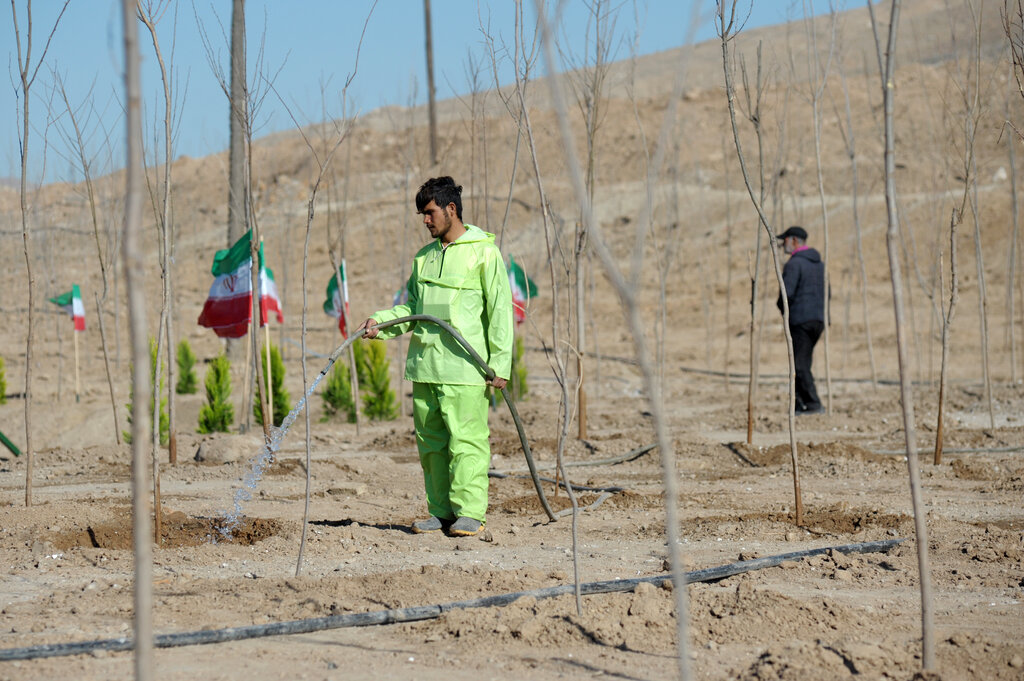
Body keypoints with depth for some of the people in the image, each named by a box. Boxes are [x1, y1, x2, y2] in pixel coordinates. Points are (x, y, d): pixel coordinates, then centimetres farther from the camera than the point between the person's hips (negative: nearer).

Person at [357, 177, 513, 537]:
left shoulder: (483, 251, -1)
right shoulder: (424, 257, 18)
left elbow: (500, 310, -3)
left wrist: (500, 363, -9)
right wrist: (380, 320, 4)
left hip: (464, 367, -7)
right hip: (425, 364, 7)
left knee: (466, 439, -8)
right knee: (431, 442, 8)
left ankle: (470, 512, -4)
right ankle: (441, 512, 15)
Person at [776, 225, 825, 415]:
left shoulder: (794, 263, -11)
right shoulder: (819, 263, 16)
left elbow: (787, 293, -19)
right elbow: (826, 293, 19)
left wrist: (782, 308, 1)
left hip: (800, 319, -8)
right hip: (819, 318, 8)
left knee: (800, 364, -5)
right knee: (802, 362, 13)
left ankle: (813, 404, -11)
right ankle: (798, 403, 12)